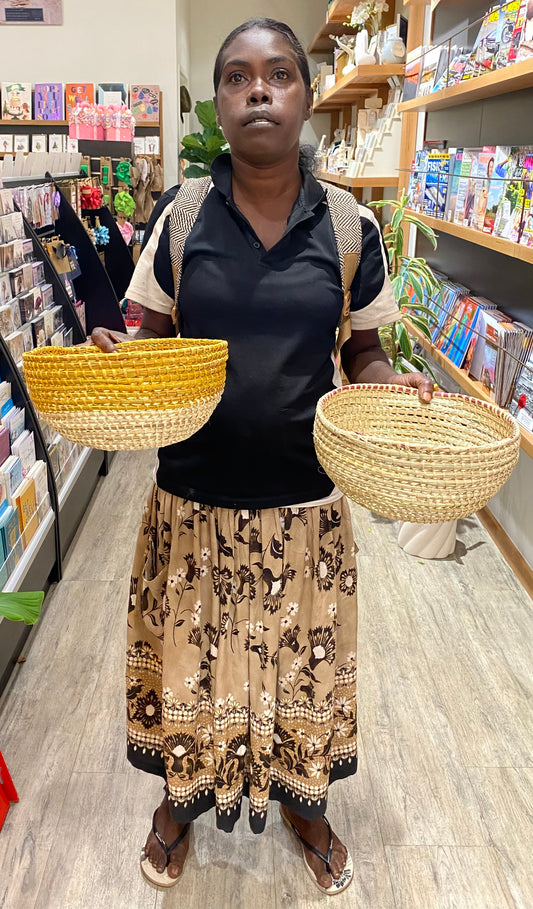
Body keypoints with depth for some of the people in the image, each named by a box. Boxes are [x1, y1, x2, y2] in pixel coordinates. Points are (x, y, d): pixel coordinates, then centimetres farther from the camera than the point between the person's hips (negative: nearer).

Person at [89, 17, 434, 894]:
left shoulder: (350, 225, -3)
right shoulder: (182, 218, -2)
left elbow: (364, 355, 5)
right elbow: (152, 337, 5)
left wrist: (394, 387, -17)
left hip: (305, 503, 0)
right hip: (194, 499, 1)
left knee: (302, 660, 17)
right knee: (191, 657, 17)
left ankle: (302, 800, 49)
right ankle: (182, 796, 49)